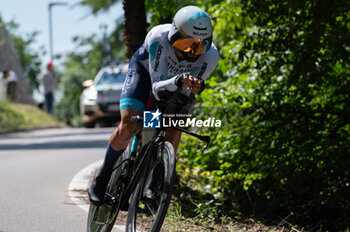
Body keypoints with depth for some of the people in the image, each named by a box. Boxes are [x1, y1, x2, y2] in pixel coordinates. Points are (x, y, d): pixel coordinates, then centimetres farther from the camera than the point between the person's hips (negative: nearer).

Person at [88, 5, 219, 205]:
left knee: (174, 132, -19)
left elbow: (185, 93, -28)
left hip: (176, 84, 2)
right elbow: (158, 89, -41)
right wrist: (179, 81, -61)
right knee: (128, 127, -17)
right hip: (146, 68, -2)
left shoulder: (210, 56, -35)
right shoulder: (159, 37, -42)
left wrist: (195, 88, -51)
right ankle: (103, 176, 9)